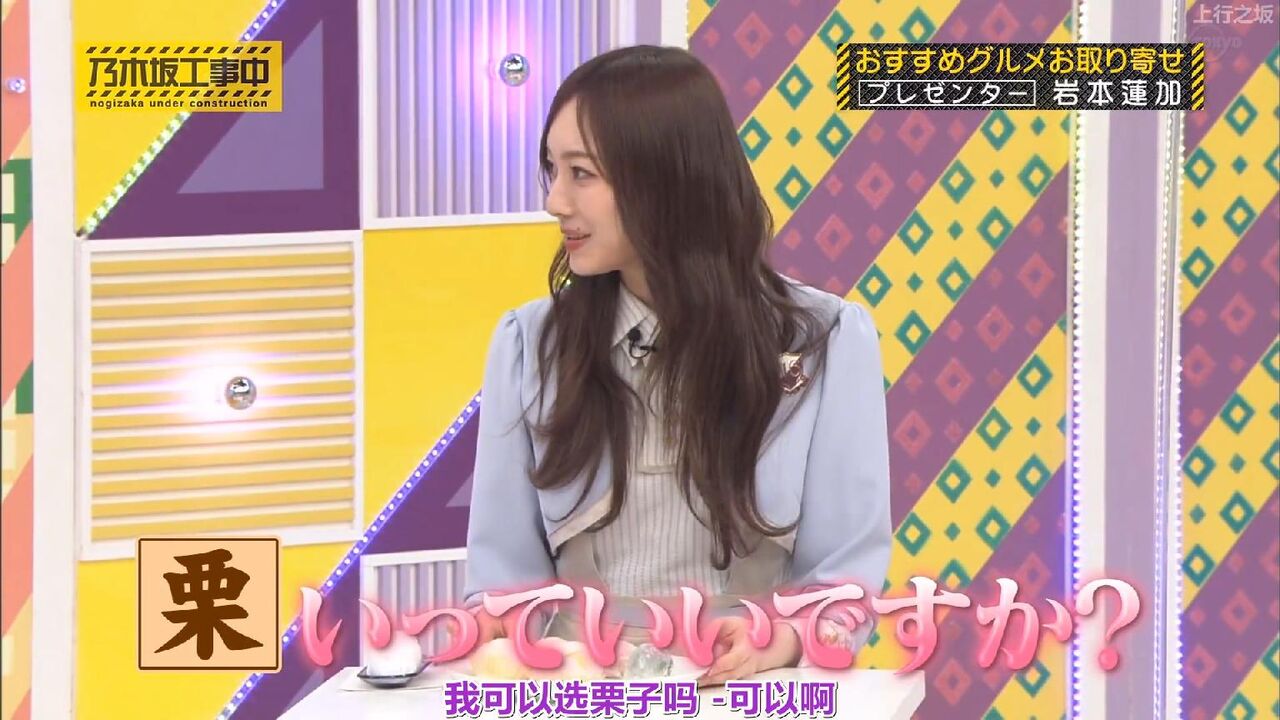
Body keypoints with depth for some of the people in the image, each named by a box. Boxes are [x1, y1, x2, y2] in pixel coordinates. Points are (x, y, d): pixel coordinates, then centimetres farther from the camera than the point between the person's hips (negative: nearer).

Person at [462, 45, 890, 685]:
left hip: (750, 699, -2)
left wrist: (782, 640, -19)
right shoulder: (528, 343, 9)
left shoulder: (825, 341, 3)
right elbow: (504, 568, 9)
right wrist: (496, 635, -13)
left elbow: (848, 570, 1)